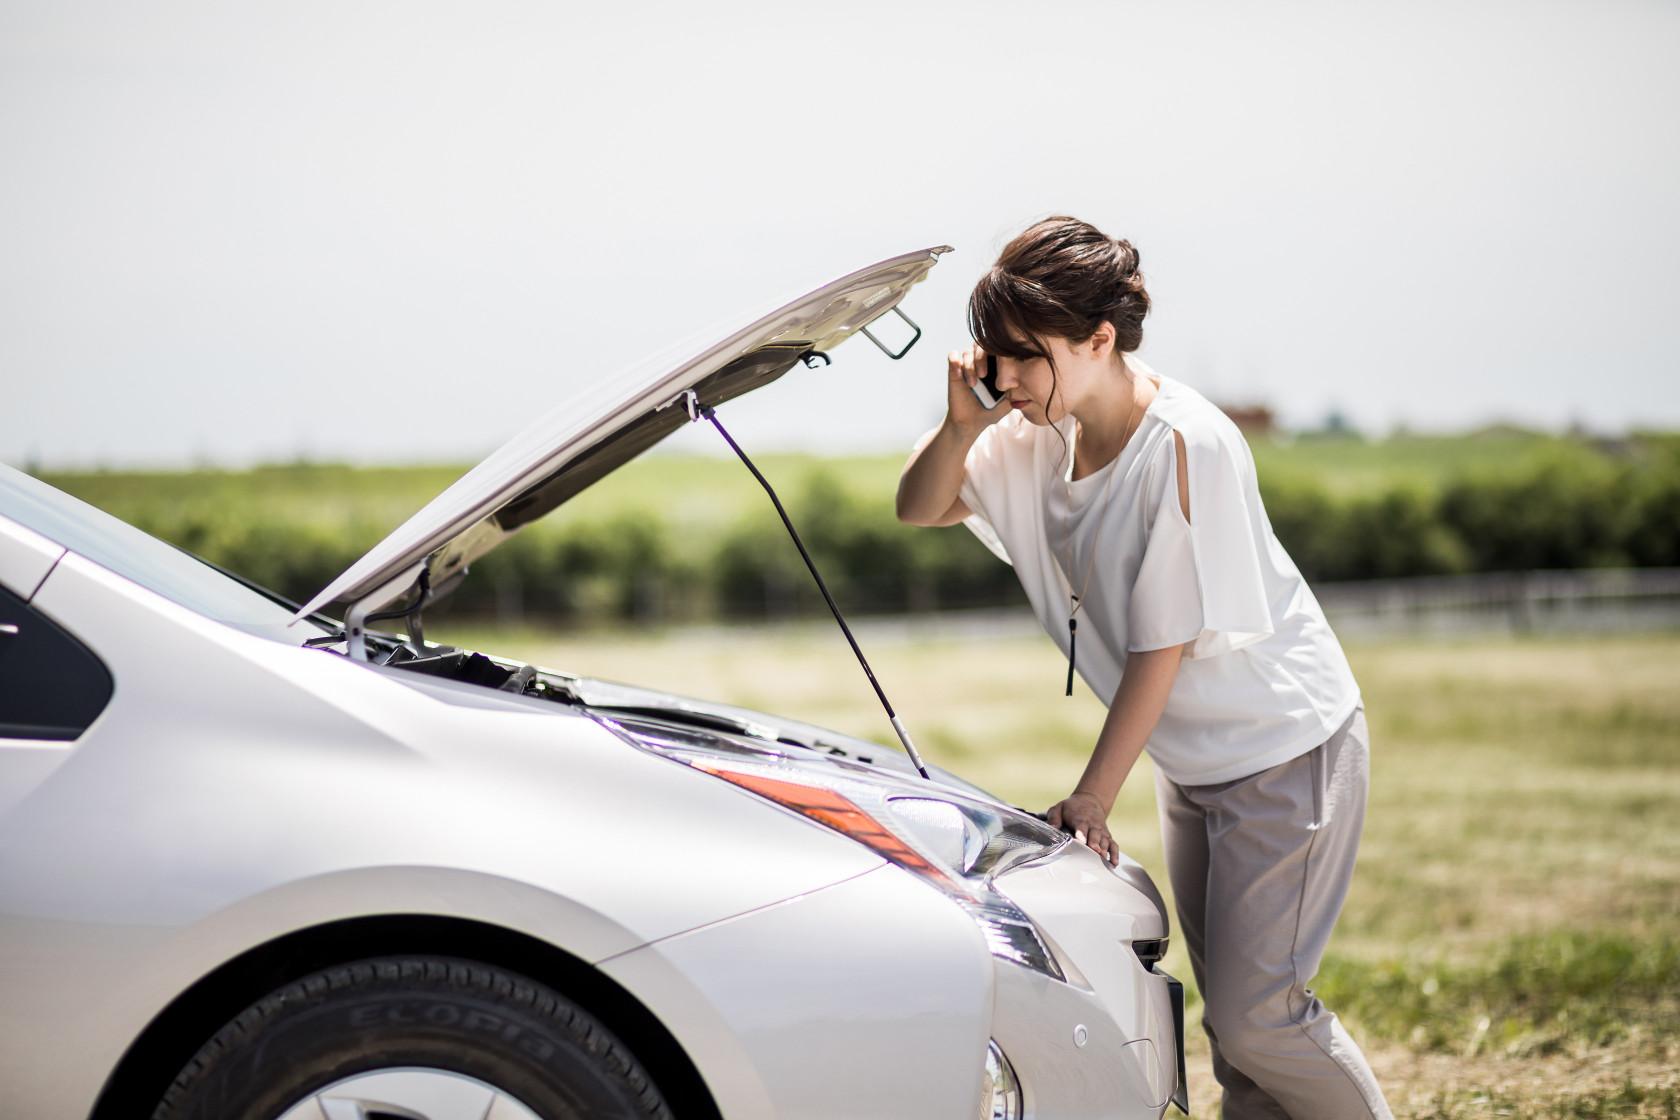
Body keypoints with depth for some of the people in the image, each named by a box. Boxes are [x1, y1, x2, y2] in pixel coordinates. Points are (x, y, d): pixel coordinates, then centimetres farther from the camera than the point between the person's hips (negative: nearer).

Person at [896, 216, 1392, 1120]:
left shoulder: (1185, 444, -24)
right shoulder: (1039, 436, -2)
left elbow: (1162, 642, -22)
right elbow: (920, 509, 7)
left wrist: (1093, 796, -18)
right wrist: (962, 423, -13)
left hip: (1285, 747, -8)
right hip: (1191, 758, 8)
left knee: (1255, 1014, -8)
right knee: (1228, 1014, 11)